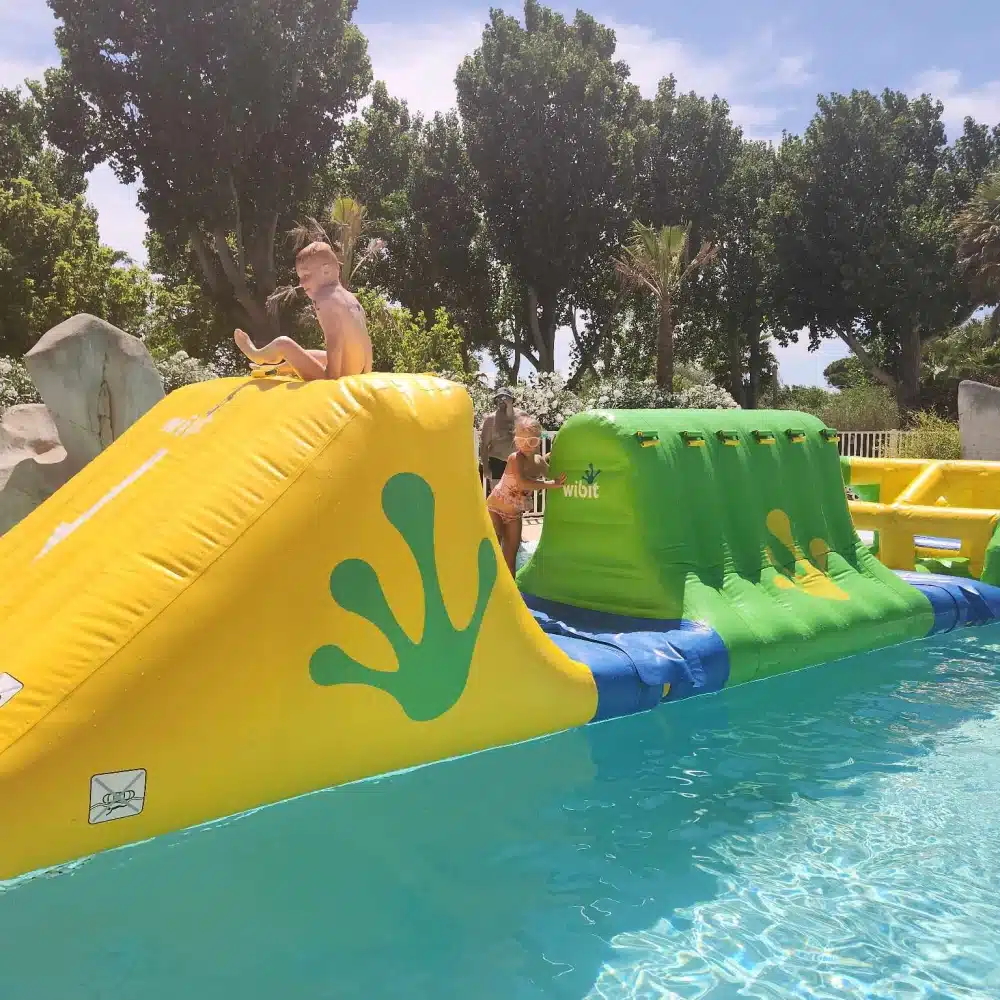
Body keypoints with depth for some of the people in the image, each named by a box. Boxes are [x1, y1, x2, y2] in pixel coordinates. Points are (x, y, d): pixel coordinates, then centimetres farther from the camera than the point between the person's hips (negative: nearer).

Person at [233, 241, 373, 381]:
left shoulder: (325, 297, -13)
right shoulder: (350, 298, 13)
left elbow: (335, 343, -25)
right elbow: (367, 343, 14)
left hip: (340, 380, -8)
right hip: (354, 379, 8)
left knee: (283, 344, 7)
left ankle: (258, 355, 38)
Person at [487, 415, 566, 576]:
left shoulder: (539, 461, -5)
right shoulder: (515, 458, -24)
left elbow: (553, 476, 16)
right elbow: (523, 483, -39)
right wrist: (551, 484, -39)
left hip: (515, 514, 6)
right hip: (495, 509, -6)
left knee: (511, 555, 9)